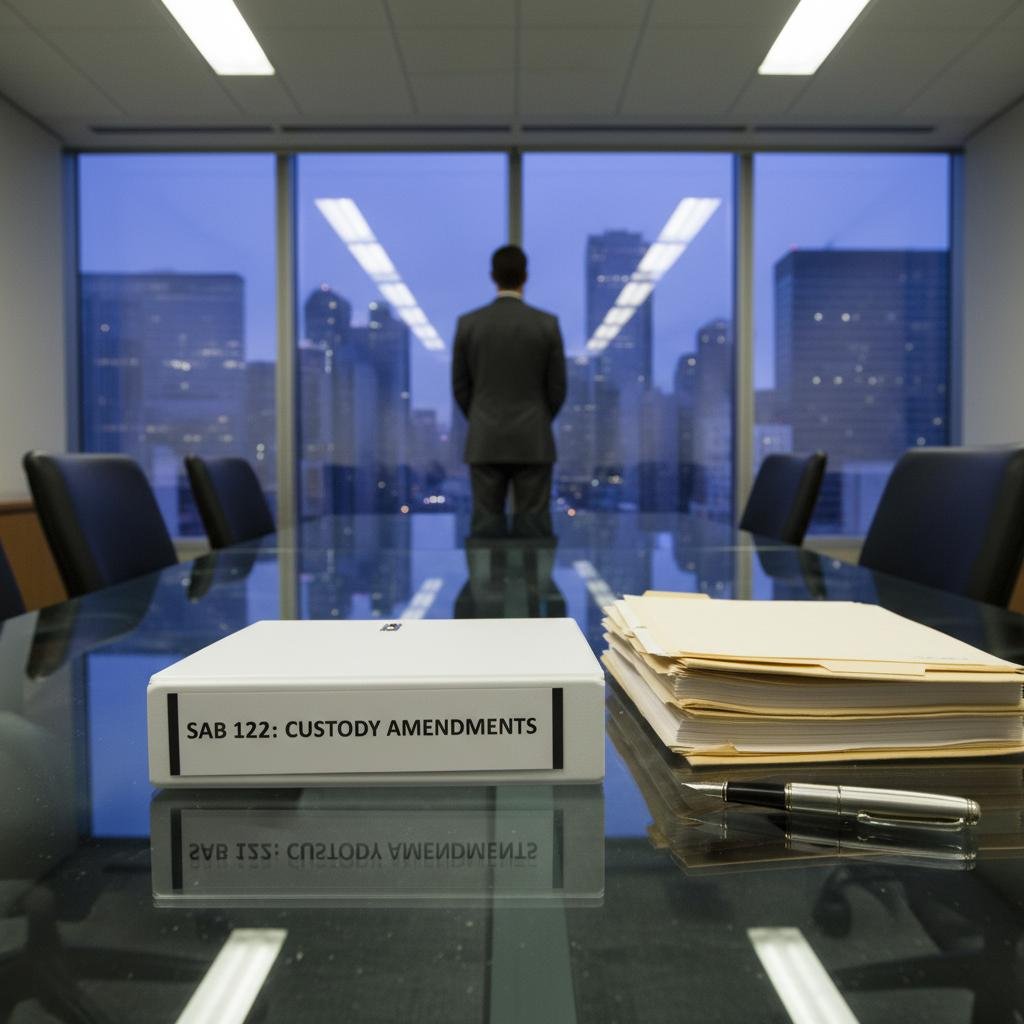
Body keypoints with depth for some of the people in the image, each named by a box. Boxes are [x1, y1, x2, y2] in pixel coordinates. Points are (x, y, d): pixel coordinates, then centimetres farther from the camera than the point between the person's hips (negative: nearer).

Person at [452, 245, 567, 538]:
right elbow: (557, 387, 0)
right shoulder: (547, 324, -5)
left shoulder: (468, 323, -2)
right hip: (533, 442, -1)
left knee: (487, 530, 4)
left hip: (485, 442, 1)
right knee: (533, 531, 3)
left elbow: (460, 386, 4)